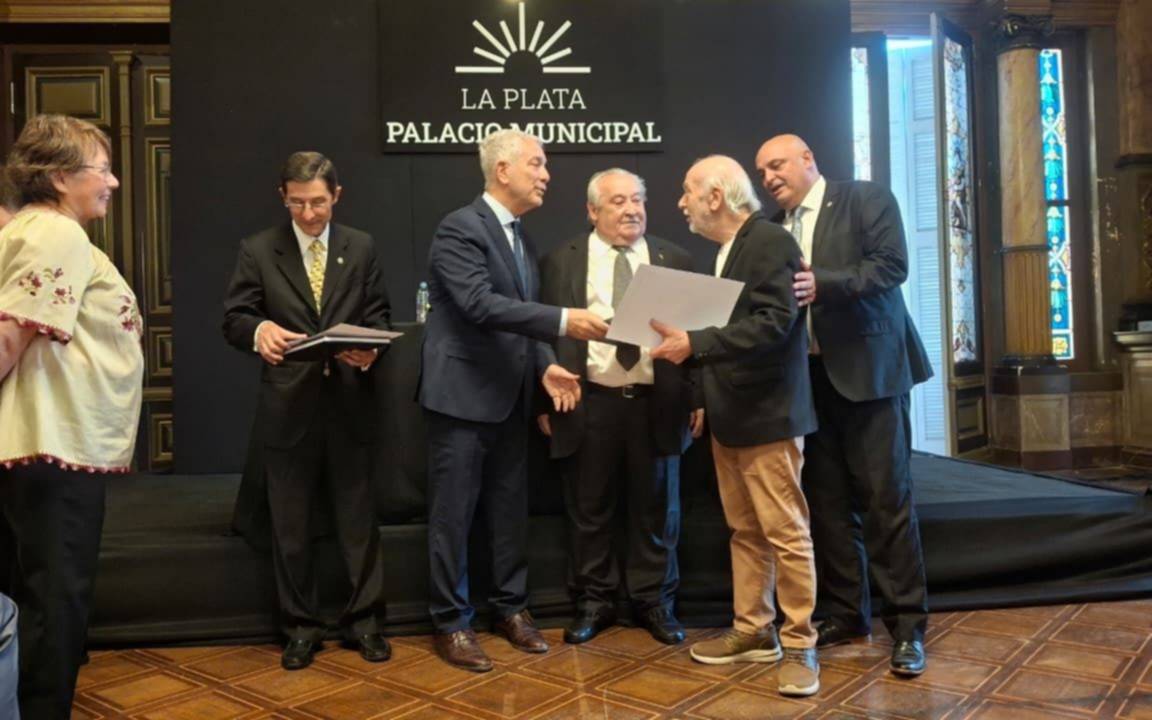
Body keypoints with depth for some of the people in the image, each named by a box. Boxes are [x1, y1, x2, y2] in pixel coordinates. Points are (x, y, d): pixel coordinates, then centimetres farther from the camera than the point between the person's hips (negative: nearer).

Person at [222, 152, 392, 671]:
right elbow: (234, 318, -2)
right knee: (290, 526, 9)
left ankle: (364, 621, 22)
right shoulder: (258, 250, 3)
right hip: (287, 407, 0)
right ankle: (300, 626, 25)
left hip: (349, 403, 1)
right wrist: (259, 330, -25)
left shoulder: (361, 247, 8)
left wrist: (370, 349, -15)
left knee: (358, 520, 8)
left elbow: (378, 316, 7)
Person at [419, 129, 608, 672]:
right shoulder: (460, 228, -13)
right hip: (463, 395, -8)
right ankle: (451, 623, 17)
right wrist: (563, 320, -29)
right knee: (453, 515, 3)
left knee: (510, 511, 15)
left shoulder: (520, 236, 13)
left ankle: (511, 608, 29)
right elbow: (482, 305, -26)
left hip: (510, 397, 8)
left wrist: (545, 366, 0)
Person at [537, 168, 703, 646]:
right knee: (589, 511, 8)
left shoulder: (675, 261, 8)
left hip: (657, 403, 1)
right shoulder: (561, 262, 5)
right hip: (590, 403, -1)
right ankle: (593, 602, 24)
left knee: (656, 509, 10)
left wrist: (698, 396, 3)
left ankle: (654, 602, 25)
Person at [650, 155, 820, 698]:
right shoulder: (727, 249, 14)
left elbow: (773, 325, -24)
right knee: (744, 532, 15)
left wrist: (694, 344, -26)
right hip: (730, 416, 9)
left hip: (766, 415, -9)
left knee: (786, 533, 0)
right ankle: (753, 631, 26)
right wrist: (708, 401, 9)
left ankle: (800, 645, 11)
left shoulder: (770, 242, -13)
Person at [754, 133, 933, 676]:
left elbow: (891, 265, -14)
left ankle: (907, 625, 7)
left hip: (867, 368, -5)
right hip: (807, 376, 6)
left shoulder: (868, 199, -1)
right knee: (827, 500, 9)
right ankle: (845, 613, 21)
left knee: (885, 498, -3)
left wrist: (823, 284, -25)